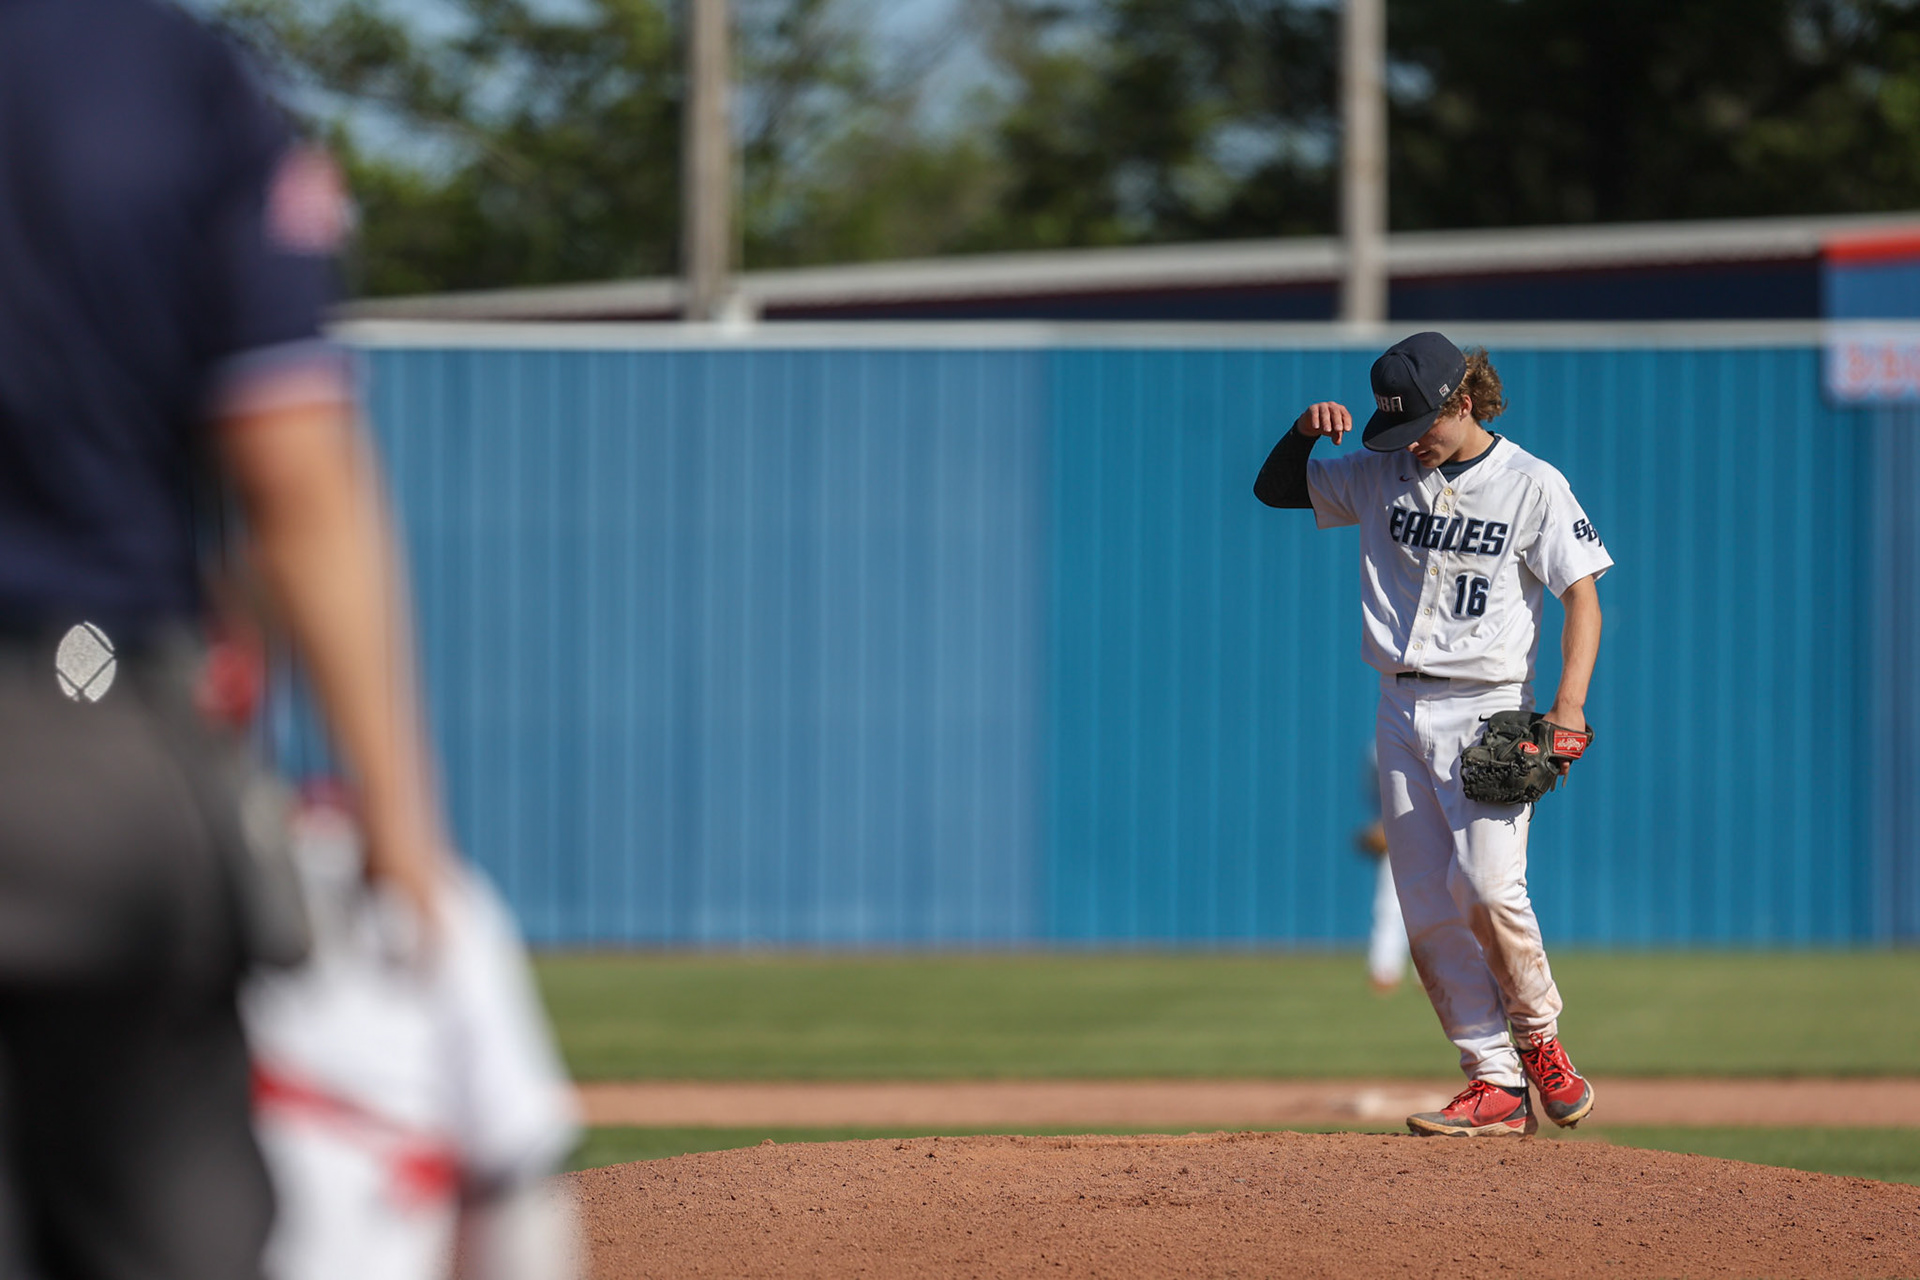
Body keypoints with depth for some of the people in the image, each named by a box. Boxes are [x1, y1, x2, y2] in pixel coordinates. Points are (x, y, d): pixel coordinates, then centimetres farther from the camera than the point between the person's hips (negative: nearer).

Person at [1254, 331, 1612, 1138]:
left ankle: (1539, 1041, 2)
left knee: (1485, 886, -21)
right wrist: (1305, 431, -4)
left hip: (1485, 712, -5)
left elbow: (1582, 594, -5)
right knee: (1428, 911, 0)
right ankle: (1496, 1086, 4)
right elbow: (1275, 489, 18)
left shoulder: (1532, 486, -3)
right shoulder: (1381, 475, 9)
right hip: (1402, 711, 5)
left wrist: (1570, 703, -17)